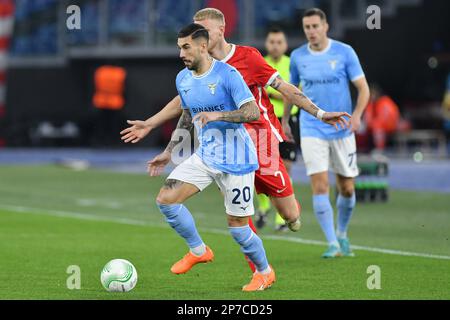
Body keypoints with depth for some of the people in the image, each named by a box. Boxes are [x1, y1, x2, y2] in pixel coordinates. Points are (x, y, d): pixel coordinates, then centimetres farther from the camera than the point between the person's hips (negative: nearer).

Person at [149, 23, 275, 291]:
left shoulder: (227, 75, -16)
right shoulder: (183, 79, 6)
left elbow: (253, 112, -21)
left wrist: (218, 115, -32)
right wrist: (169, 152, 19)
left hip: (235, 160, -7)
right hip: (205, 156, 7)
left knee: (238, 227, -3)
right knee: (165, 199, -9)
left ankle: (265, 272, 24)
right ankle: (199, 251, 11)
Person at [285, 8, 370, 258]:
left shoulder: (344, 52, -4)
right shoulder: (297, 57, 2)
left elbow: (363, 88, -3)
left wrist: (357, 114, -19)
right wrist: (284, 120, 18)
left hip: (342, 131, 0)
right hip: (312, 131, 0)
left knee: (347, 189, 6)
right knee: (320, 187, -13)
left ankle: (342, 235, 31)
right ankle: (332, 244, -10)